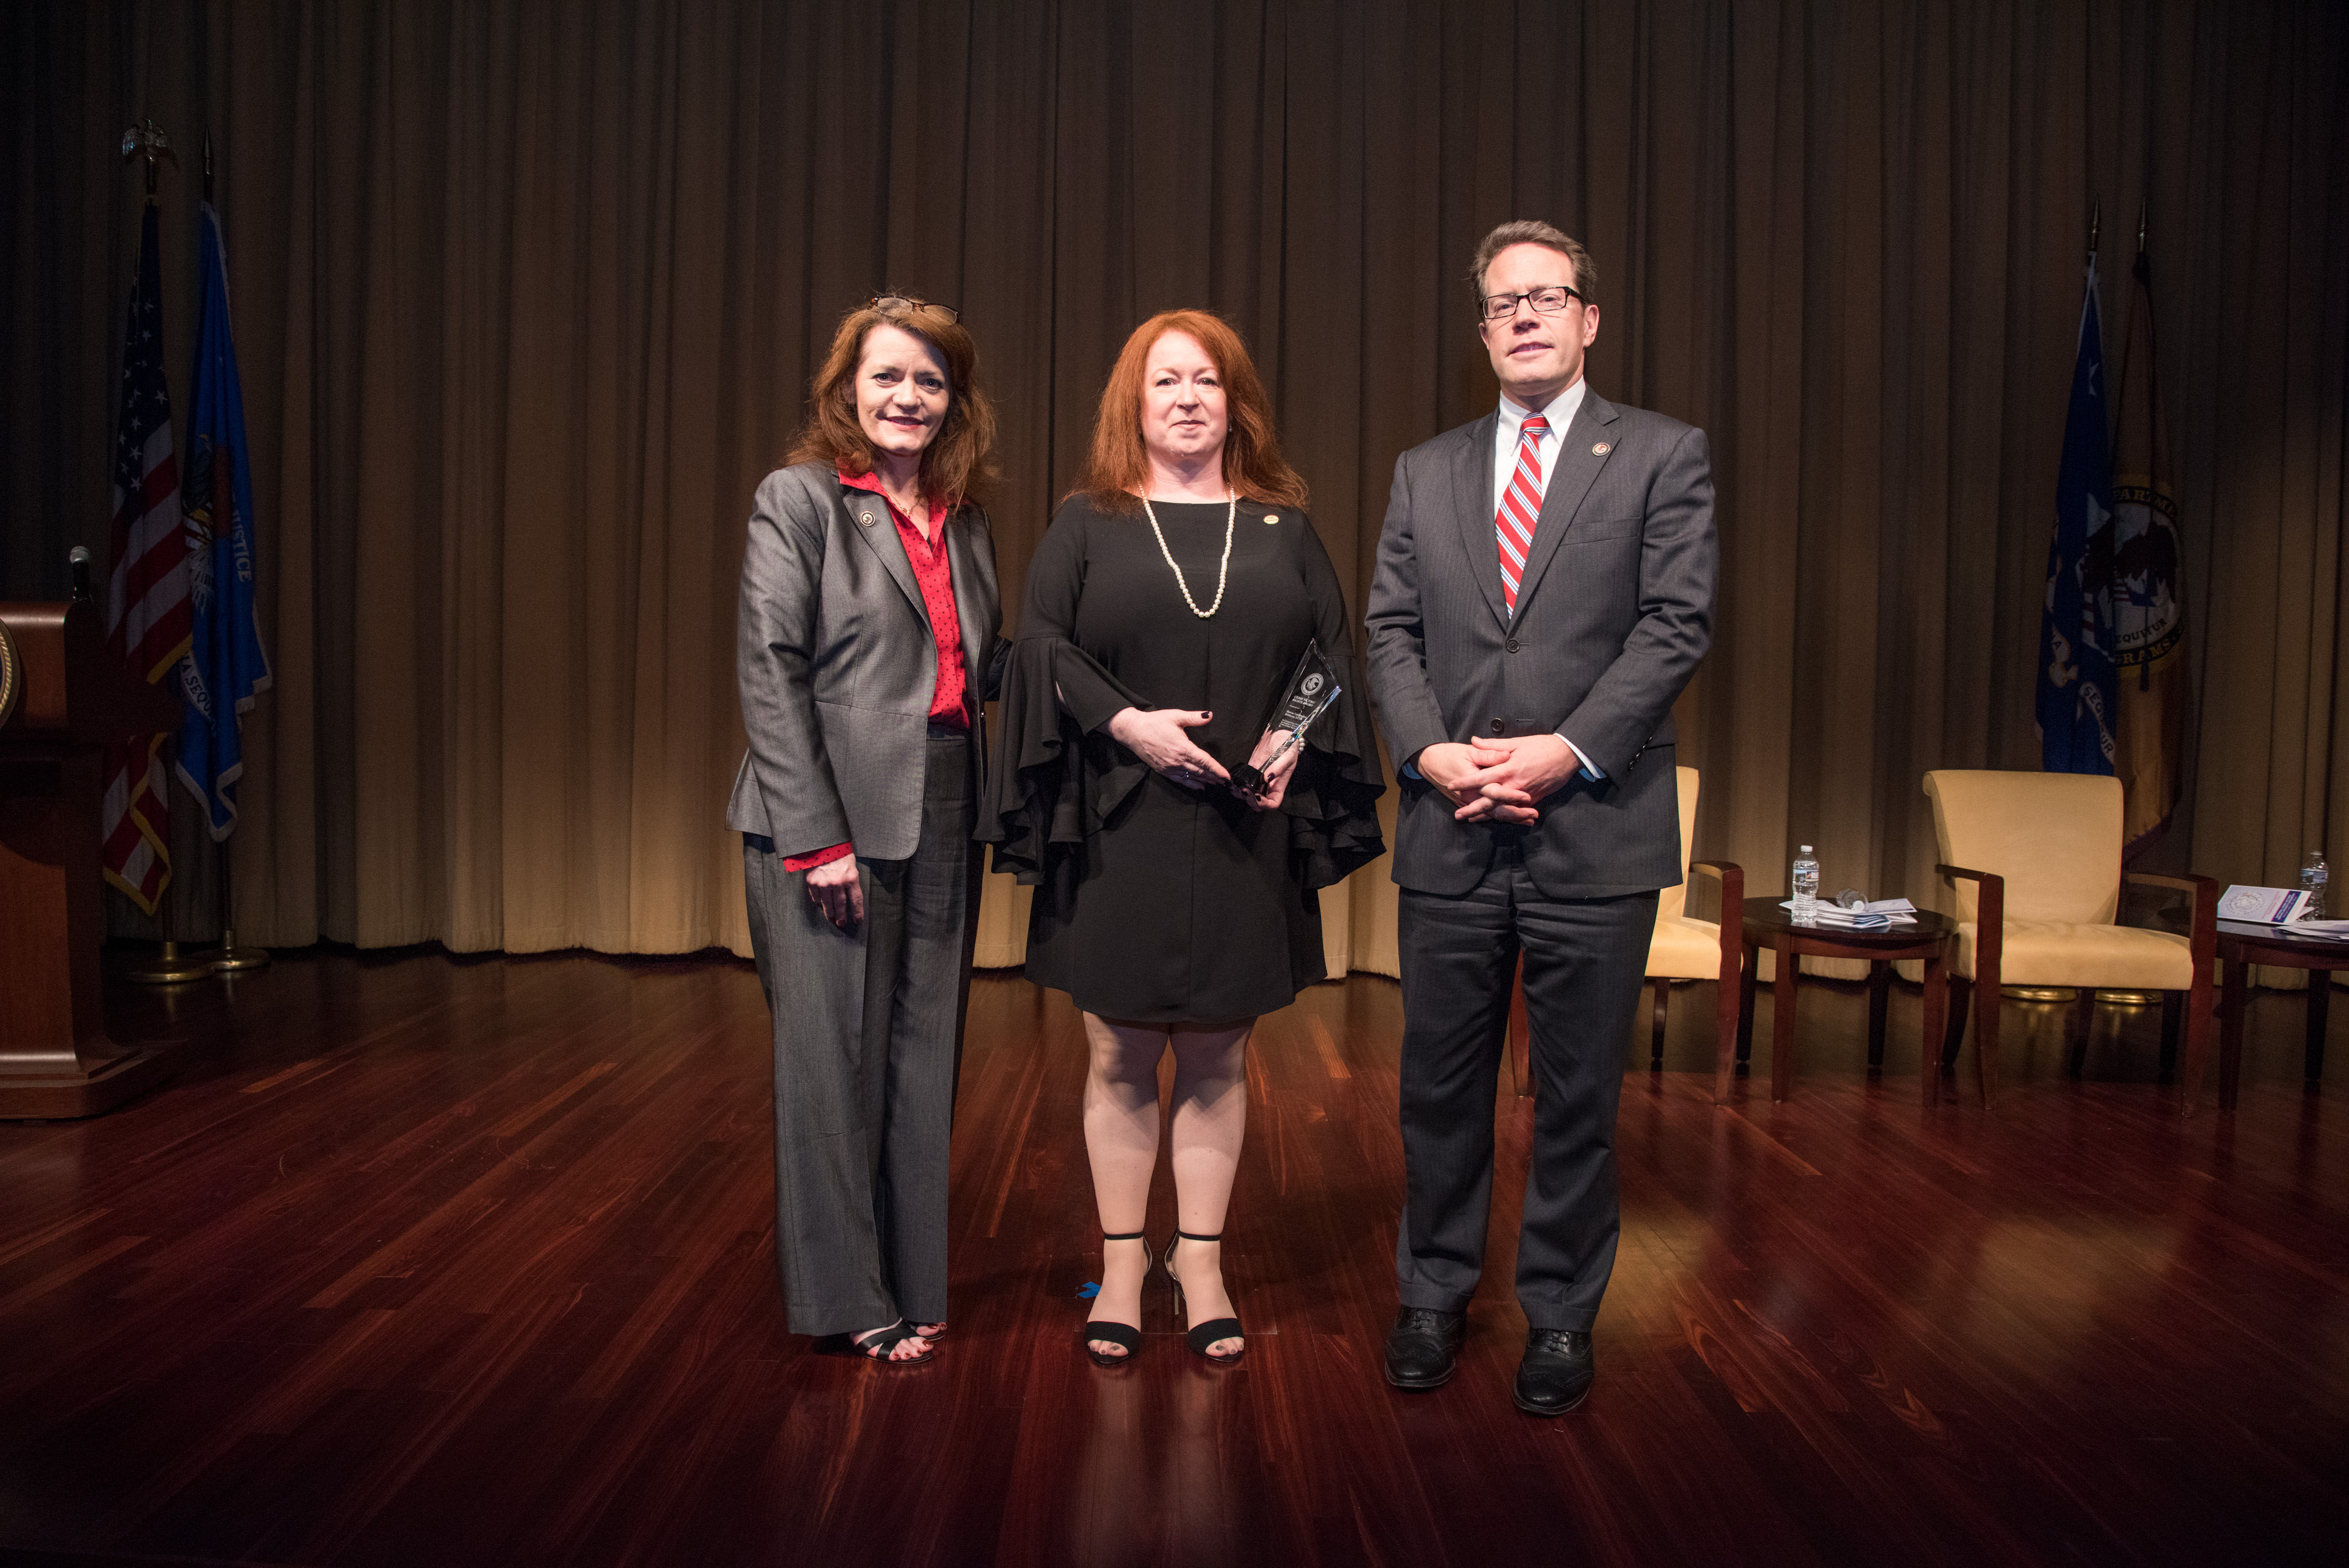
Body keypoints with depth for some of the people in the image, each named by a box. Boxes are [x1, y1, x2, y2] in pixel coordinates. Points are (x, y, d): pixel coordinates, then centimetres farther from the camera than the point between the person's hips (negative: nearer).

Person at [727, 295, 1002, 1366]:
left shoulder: (964, 519, 15)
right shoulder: (798, 498, -1)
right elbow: (769, 672, -9)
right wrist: (817, 835, -15)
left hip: (940, 820, 6)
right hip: (828, 817, -5)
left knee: (922, 1058, 10)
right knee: (829, 1057, 3)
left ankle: (909, 1281, 24)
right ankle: (843, 1297, 17)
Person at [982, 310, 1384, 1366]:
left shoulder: (1283, 527, 13)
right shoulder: (1087, 524, 8)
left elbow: (1334, 649, 10)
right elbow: (1041, 644, -1)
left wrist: (1298, 736, -8)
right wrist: (1124, 722, -15)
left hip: (1245, 832, 1)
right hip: (1118, 830, -1)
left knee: (1217, 1058, 7)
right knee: (1119, 1058, 5)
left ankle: (1199, 1262, 21)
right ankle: (1122, 1266, 19)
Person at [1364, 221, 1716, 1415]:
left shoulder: (1662, 456, 4)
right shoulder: (1426, 470, 14)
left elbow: (1677, 625, -5)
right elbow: (1390, 630, 8)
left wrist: (1567, 750, -15)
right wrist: (1431, 751, -9)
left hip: (1595, 831, -2)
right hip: (1450, 834, 3)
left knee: (1578, 1094, 8)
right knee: (1440, 1084, 11)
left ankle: (1560, 1315, 25)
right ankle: (1434, 1294, 29)